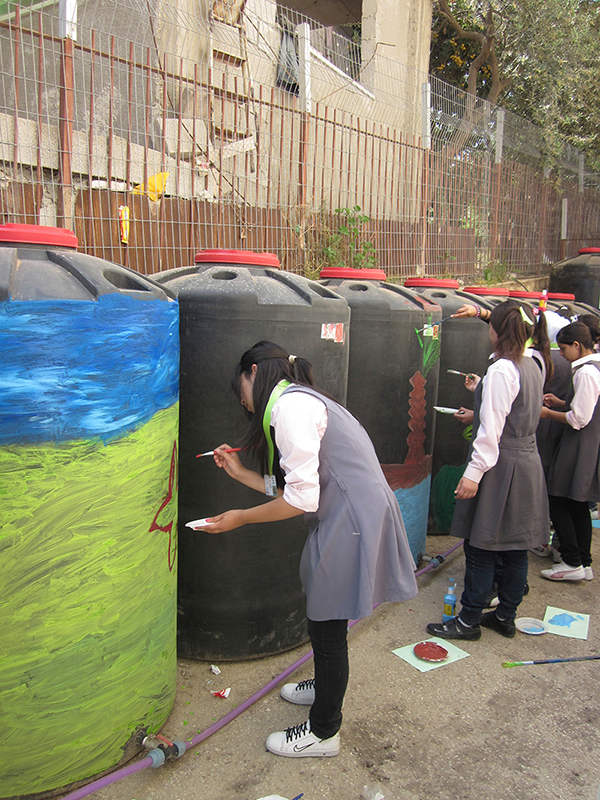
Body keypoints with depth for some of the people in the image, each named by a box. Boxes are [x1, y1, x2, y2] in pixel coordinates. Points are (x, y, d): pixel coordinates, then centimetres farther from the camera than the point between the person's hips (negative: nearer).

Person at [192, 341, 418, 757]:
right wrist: (241, 473, 21)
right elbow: (293, 487, 15)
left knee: (327, 625, 6)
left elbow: (301, 499, -21)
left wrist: (242, 517, -8)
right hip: (348, 517, 10)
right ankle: (325, 687, 50)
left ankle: (323, 732, 26)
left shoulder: (289, 405, -16)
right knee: (324, 617, 26)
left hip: (353, 522, -10)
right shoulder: (301, 400, 17)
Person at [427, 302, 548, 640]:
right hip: (528, 461, 9)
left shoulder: (501, 370, -18)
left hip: (501, 466, -9)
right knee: (516, 546, 14)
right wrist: (482, 392, 34)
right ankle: (506, 616, 26)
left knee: (480, 546, 1)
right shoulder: (533, 365, 9)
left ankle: (470, 620, 12)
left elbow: (492, 430, -22)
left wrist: (474, 472, -20)